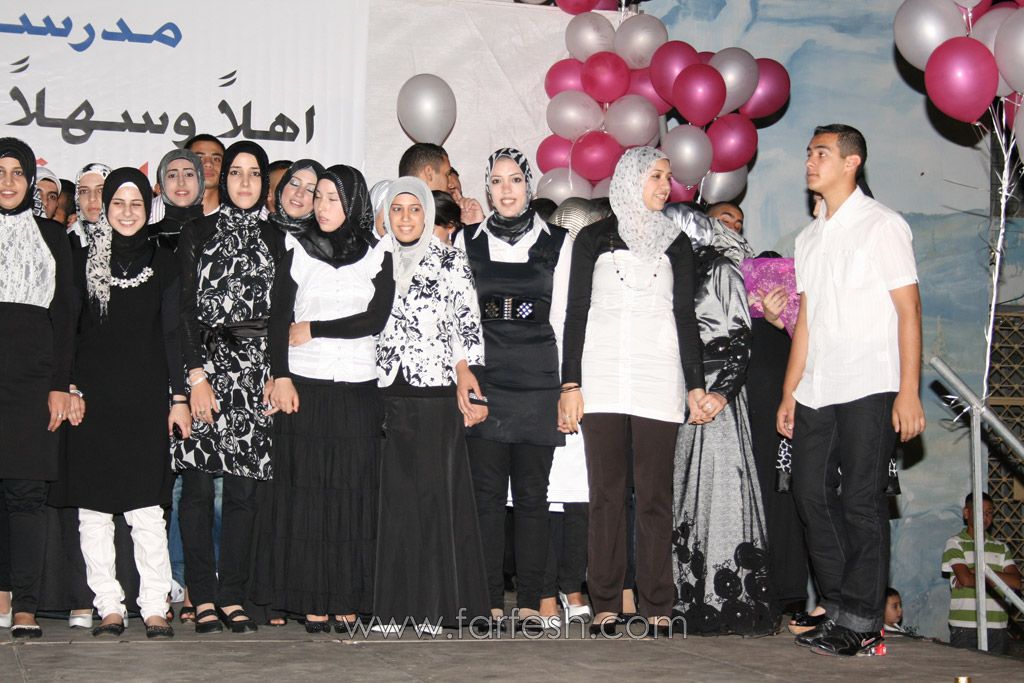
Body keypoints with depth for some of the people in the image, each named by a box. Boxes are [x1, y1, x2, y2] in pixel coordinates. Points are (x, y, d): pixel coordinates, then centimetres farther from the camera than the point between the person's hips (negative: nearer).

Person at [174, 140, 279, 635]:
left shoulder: (273, 240, 13)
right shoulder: (198, 236, 6)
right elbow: (186, 308, 0)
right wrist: (197, 375, -9)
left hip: (257, 367, 2)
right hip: (206, 361, -2)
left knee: (244, 487, 1)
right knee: (198, 484, -3)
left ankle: (231, 595, 7)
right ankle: (202, 597, 3)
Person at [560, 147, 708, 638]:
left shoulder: (675, 243, 14)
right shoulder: (594, 239, 10)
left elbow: (685, 317, 11)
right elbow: (576, 314, 7)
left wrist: (695, 385, 3)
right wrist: (570, 383, -1)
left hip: (659, 382, 1)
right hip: (602, 380, 0)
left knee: (655, 495, -2)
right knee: (605, 494, -1)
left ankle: (656, 607, 1)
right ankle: (604, 606, 3)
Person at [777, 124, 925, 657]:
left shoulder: (882, 225, -2)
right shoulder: (809, 238, 18)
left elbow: (909, 308, -6)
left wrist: (909, 391, -14)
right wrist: (789, 392, 13)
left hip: (868, 390, -7)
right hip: (816, 393, 7)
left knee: (861, 502, -5)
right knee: (812, 494, 7)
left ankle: (861, 622, 1)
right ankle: (836, 603, 18)